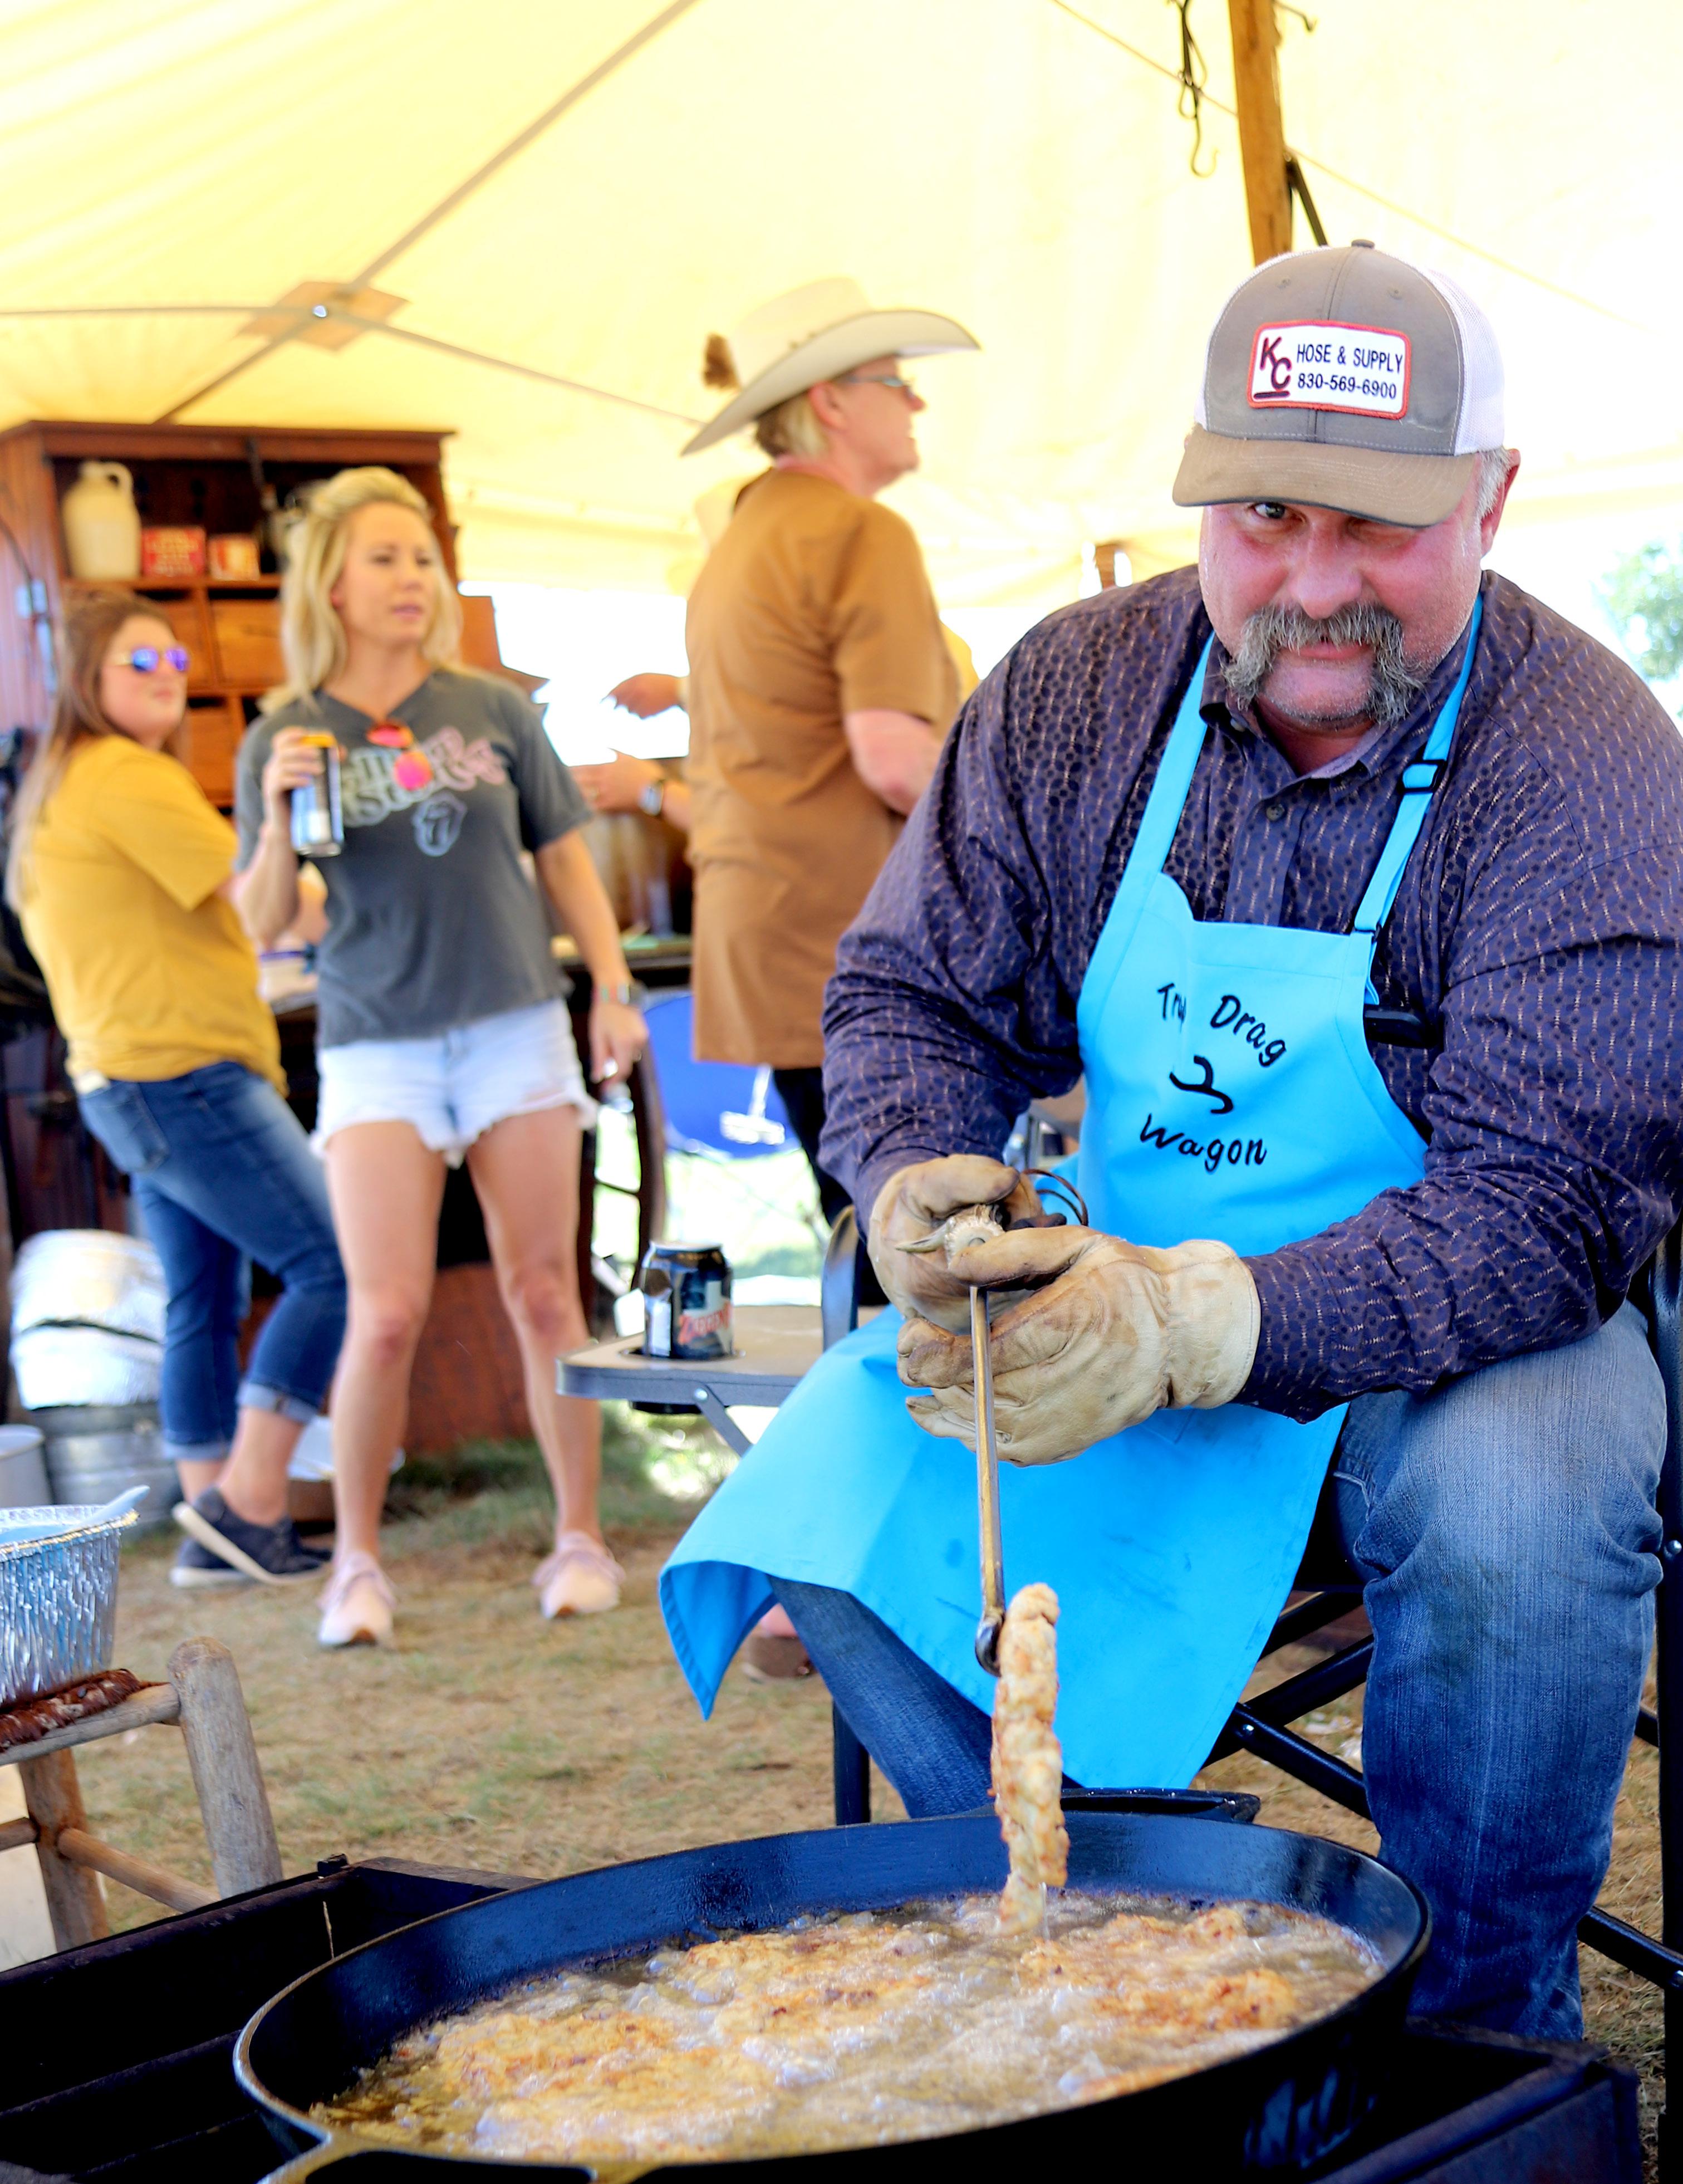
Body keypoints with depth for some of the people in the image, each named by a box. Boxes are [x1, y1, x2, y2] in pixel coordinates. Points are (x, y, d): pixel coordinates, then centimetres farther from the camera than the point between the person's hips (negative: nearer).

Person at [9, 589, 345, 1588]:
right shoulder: (128, 776, -12)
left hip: (129, 1082, 11)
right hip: (184, 1074, -11)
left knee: (206, 1301, 11)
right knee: (336, 1265, -12)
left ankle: (217, 1528, 12)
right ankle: (248, 1502, -11)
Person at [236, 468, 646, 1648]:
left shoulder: (493, 709, 3)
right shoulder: (286, 739, 1)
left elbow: (565, 856, 11)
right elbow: (260, 925, 2)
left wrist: (614, 992, 4)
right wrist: (277, 817, -15)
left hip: (516, 1029, 1)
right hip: (378, 1050, -1)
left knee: (546, 1296, 4)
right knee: (387, 1315, -9)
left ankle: (582, 1538, 17)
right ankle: (357, 1559, 8)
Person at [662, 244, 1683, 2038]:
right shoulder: (1075, 694, -3)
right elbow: (912, 995, 4)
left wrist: (1195, 1324, -38)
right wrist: (916, 1186, -22)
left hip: (1455, 1342, -3)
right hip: (1119, 1291, 4)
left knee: (1518, 1499, -36)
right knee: (835, 1484, -19)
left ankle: (1483, 2039, -10)